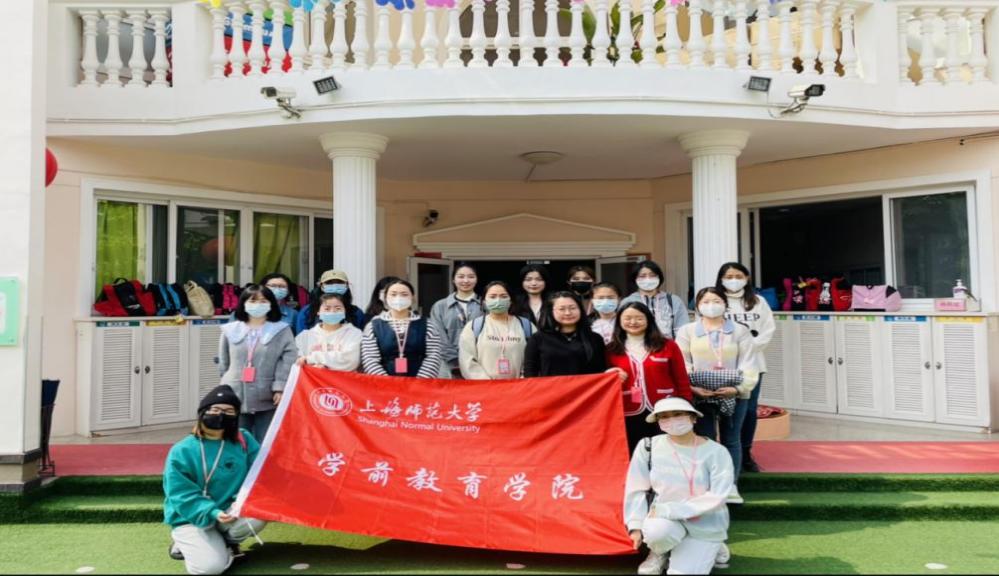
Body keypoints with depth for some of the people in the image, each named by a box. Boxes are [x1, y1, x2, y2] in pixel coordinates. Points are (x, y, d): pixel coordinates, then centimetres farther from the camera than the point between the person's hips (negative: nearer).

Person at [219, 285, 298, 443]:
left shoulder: (282, 331, 0)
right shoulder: (230, 330, 8)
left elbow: (288, 362, -8)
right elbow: (224, 363, 15)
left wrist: (280, 388, -17)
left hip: (267, 399, -2)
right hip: (236, 397, 2)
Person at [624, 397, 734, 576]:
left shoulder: (716, 452, -14)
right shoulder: (649, 446, -9)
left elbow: (717, 497, -21)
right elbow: (636, 490, -2)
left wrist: (669, 510, -25)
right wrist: (635, 525, -11)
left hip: (706, 525, 0)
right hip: (665, 518, 1)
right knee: (656, 529, -34)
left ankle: (709, 549, 20)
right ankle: (658, 554, 3)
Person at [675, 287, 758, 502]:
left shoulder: (740, 331, 7)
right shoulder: (687, 331, 7)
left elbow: (748, 363, -1)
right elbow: (682, 364, 0)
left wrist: (739, 388, -16)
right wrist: (692, 387, -16)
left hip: (733, 395, 1)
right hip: (700, 395, -1)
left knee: (731, 440, 8)